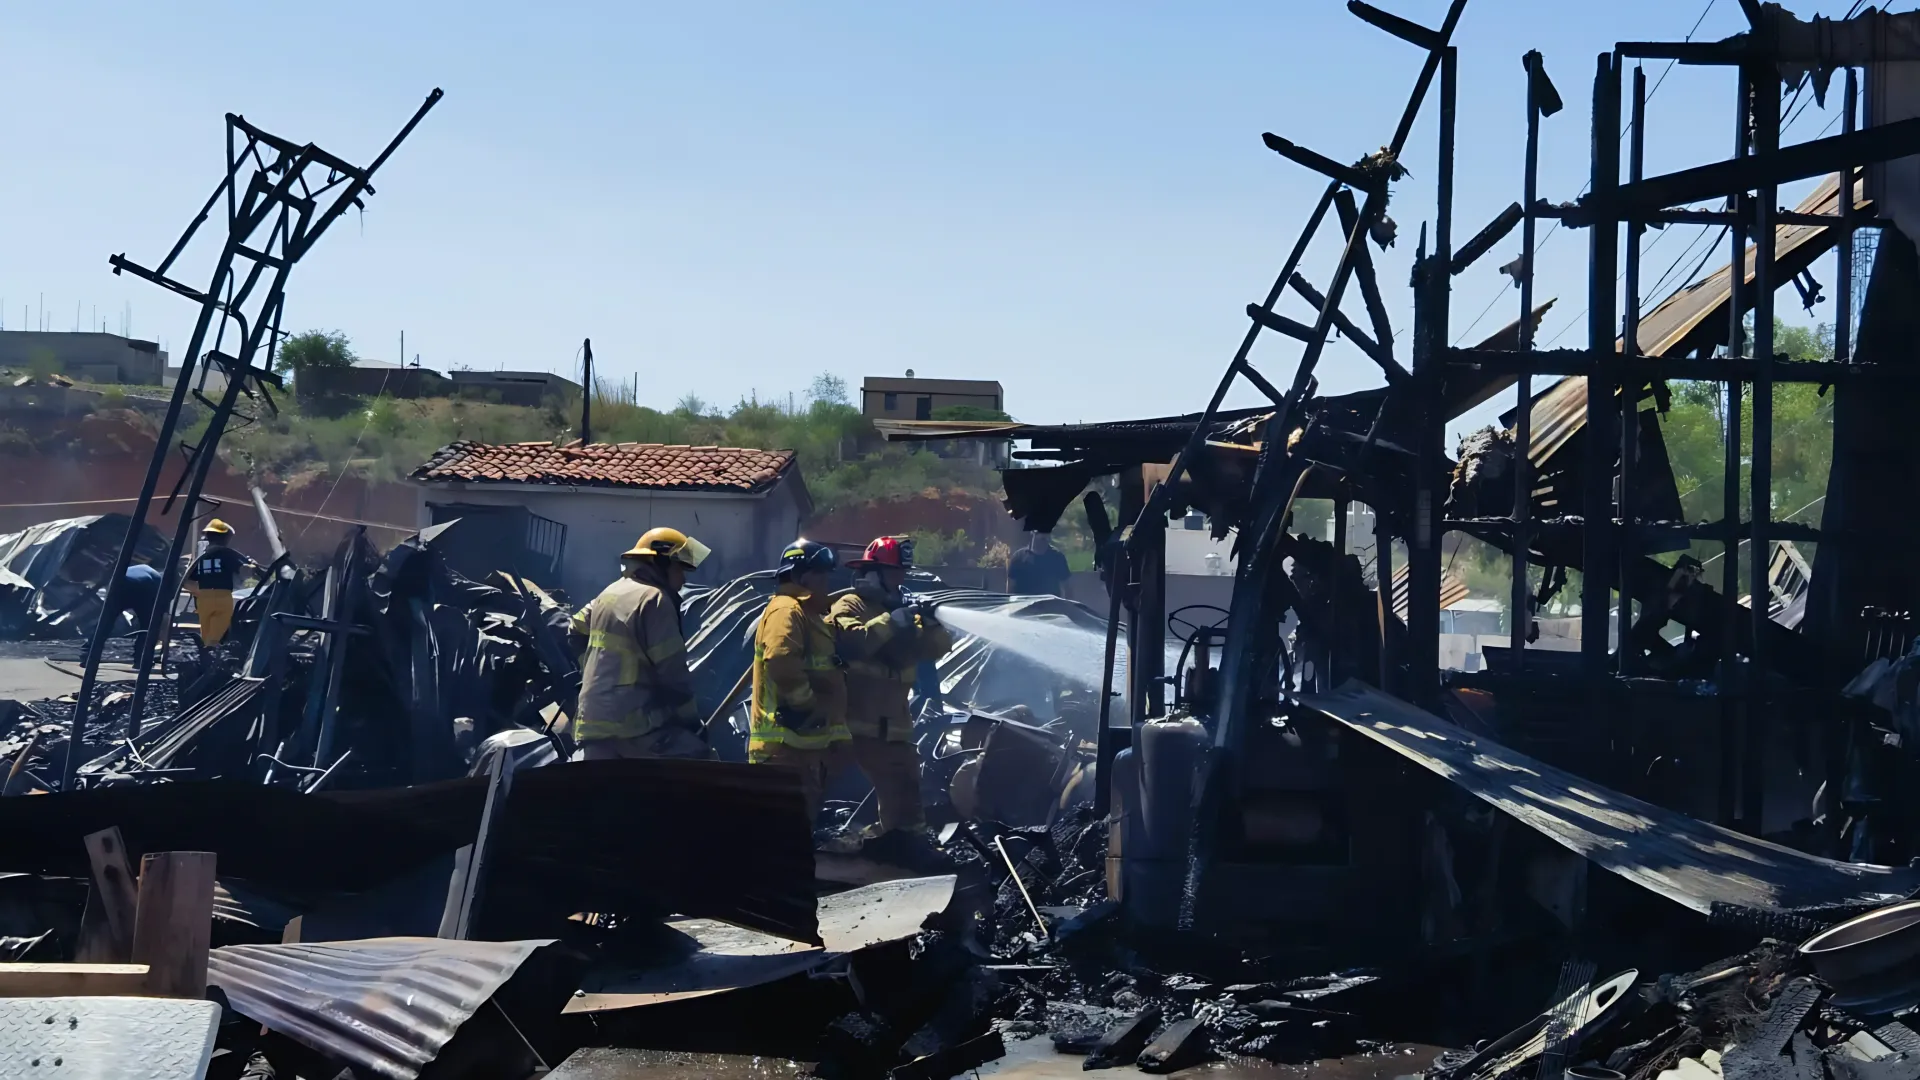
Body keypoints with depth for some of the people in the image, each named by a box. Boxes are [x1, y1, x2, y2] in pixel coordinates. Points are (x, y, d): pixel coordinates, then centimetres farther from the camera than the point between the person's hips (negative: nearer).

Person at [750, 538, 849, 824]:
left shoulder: (809, 613, 23)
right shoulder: (786, 610, -11)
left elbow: (819, 670, 30)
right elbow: (781, 663, -27)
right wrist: (806, 704, -20)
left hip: (805, 739, 11)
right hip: (787, 741, -11)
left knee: (802, 816, 15)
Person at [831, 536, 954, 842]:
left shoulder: (902, 611, 19)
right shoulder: (850, 606, -3)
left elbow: (939, 647, 12)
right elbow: (852, 640, -24)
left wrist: (929, 623, -7)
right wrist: (892, 620, -22)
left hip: (891, 727, 7)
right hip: (848, 723, -7)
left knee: (903, 797, 10)